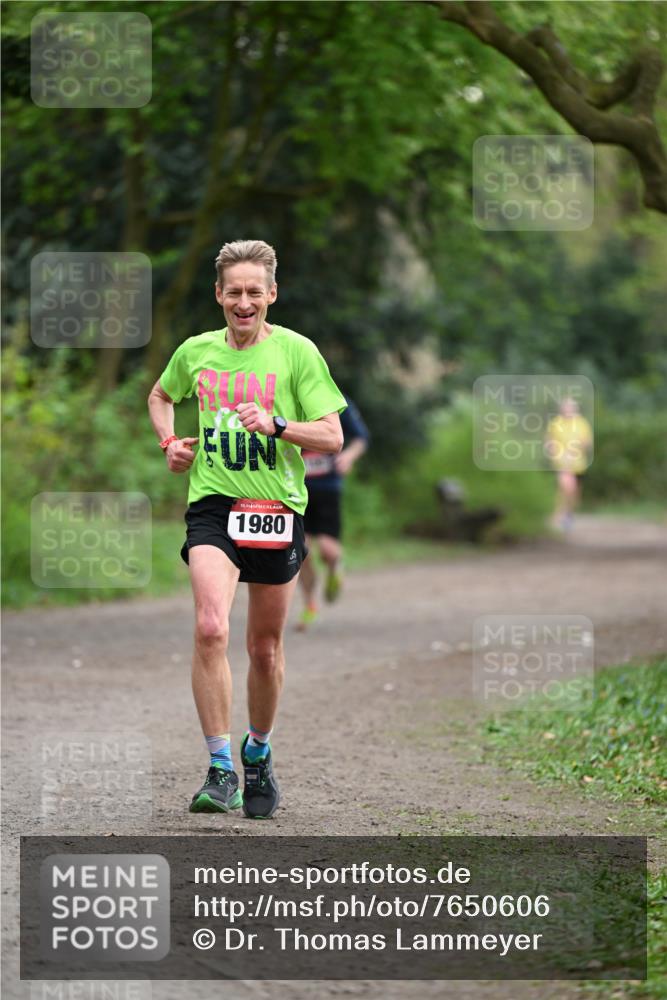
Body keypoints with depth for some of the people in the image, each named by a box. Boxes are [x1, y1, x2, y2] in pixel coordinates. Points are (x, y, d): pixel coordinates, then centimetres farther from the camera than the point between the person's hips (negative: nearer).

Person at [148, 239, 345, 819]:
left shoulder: (297, 352, -3)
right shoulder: (196, 352, 6)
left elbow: (332, 437, -6)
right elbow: (161, 395, 28)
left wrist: (275, 425, -22)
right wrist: (170, 442, 10)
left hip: (277, 509, 0)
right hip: (212, 505, 0)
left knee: (266, 646, 10)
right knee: (211, 628, -22)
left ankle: (259, 754, 35)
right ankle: (221, 771, -19)